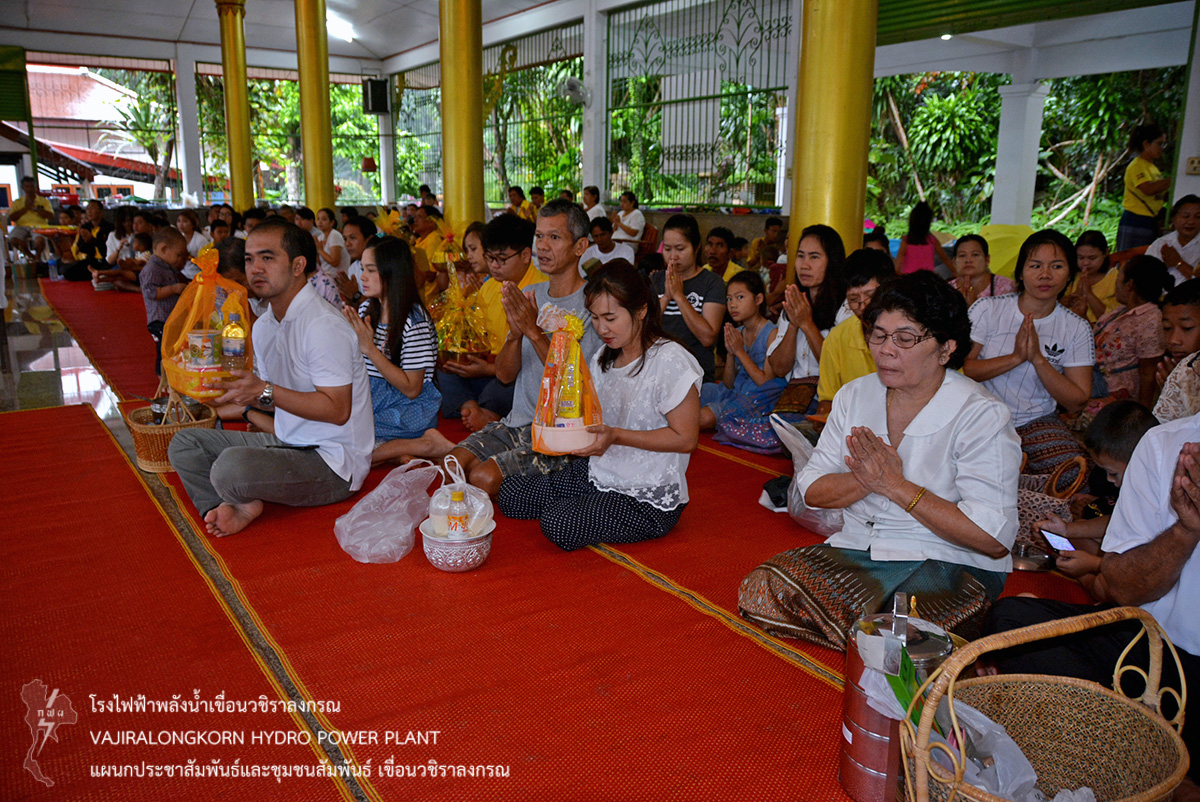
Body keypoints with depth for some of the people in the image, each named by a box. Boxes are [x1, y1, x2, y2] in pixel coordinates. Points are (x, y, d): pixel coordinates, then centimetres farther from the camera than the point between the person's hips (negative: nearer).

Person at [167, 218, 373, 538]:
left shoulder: (324, 326, -19)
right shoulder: (263, 327, 11)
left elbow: (338, 410, -23)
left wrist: (265, 391, -26)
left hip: (333, 461, -9)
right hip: (289, 442, 10)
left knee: (231, 467, -32)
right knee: (185, 444, 10)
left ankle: (243, 500, 2)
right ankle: (240, 505, -10)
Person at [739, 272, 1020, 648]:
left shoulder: (982, 416, -11)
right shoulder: (854, 395, 7)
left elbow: (994, 539, -19)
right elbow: (812, 489, 5)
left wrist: (895, 484, -18)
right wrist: (869, 479, -16)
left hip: (949, 562, -5)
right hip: (857, 548, 6)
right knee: (760, 590, -16)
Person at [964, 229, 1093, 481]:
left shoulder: (1077, 329, 4)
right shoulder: (987, 309, -1)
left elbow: (1077, 402, 0)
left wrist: (1038, 359, -14)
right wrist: (1015, 358, -17)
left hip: (1037, 421, 2)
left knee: (1075, 474, -27)